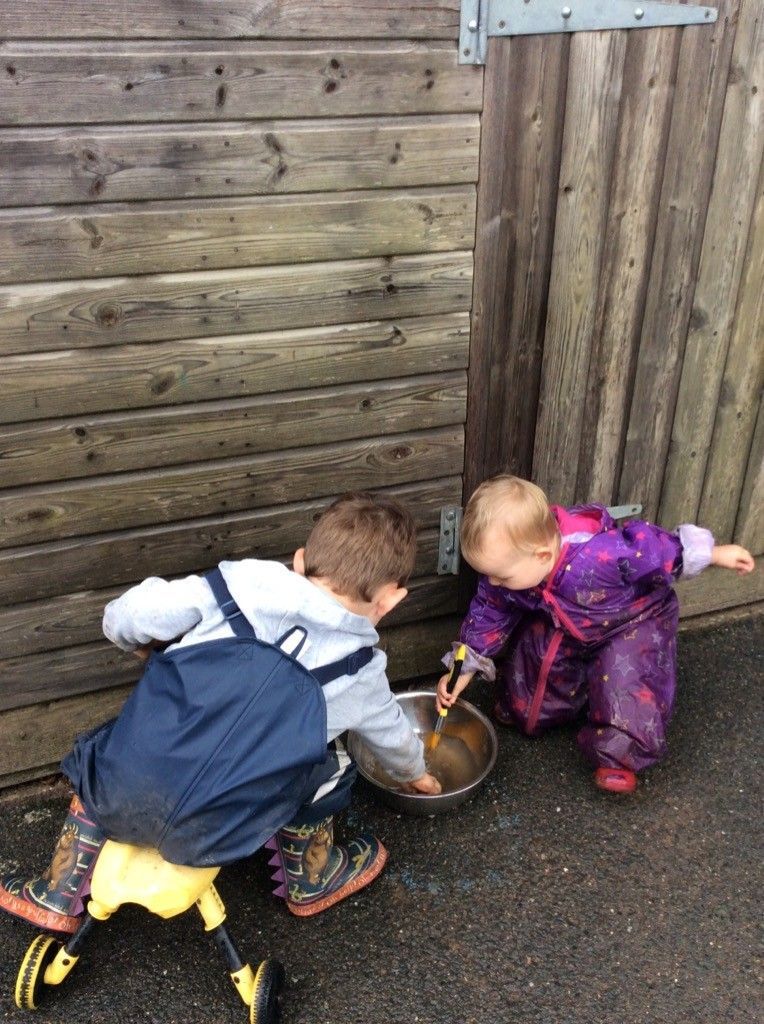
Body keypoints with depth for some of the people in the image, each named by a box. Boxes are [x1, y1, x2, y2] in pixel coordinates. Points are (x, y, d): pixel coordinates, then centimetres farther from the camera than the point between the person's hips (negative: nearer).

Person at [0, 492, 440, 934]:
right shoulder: (359, 671, 8)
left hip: (120, 799, 1)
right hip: (213, 837, 0)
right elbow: (391, 733, 28)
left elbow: (124, 618, 0)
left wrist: (144, 645, 24)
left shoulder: (243, 582, 2)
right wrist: (416, 771, 51)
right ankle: (312, 880, 39)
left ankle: (56, 898, 43)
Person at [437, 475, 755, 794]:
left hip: (633, 621, -5)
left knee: (624, 683, -20)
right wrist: (464, 671, -7)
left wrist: (715, 554, -15)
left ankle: (619, 757, 6)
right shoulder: (510, 565, -27)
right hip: (560, 627, 5)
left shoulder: (602, 555, -46)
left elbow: (652, 548, -30)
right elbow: (489, 614, -9)